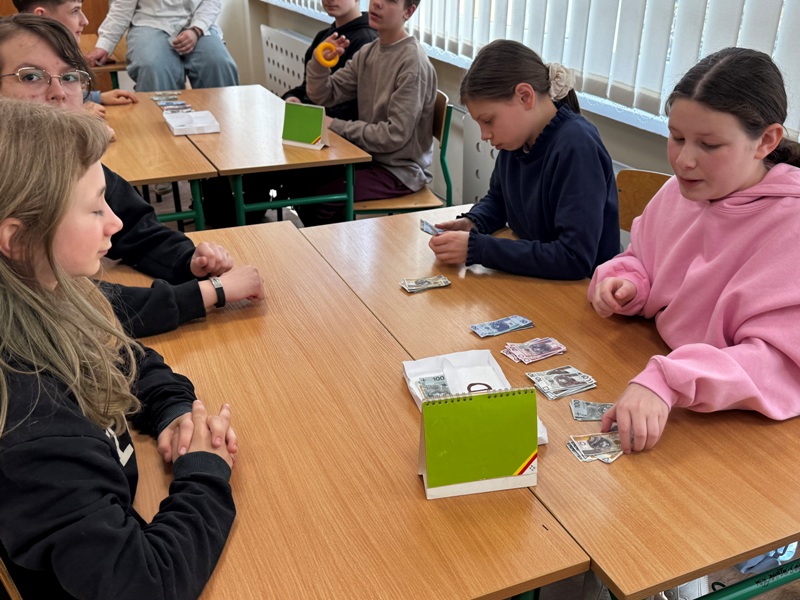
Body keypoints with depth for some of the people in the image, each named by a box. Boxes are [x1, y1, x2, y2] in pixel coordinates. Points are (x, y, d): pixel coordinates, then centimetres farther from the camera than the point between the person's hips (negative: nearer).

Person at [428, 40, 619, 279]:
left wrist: (476, 248, -25)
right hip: (533, 283, 6)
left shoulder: (578, 147, -21)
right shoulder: (515, 137, 0)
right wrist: (471, 223, -3)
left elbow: (575, 259, -26)